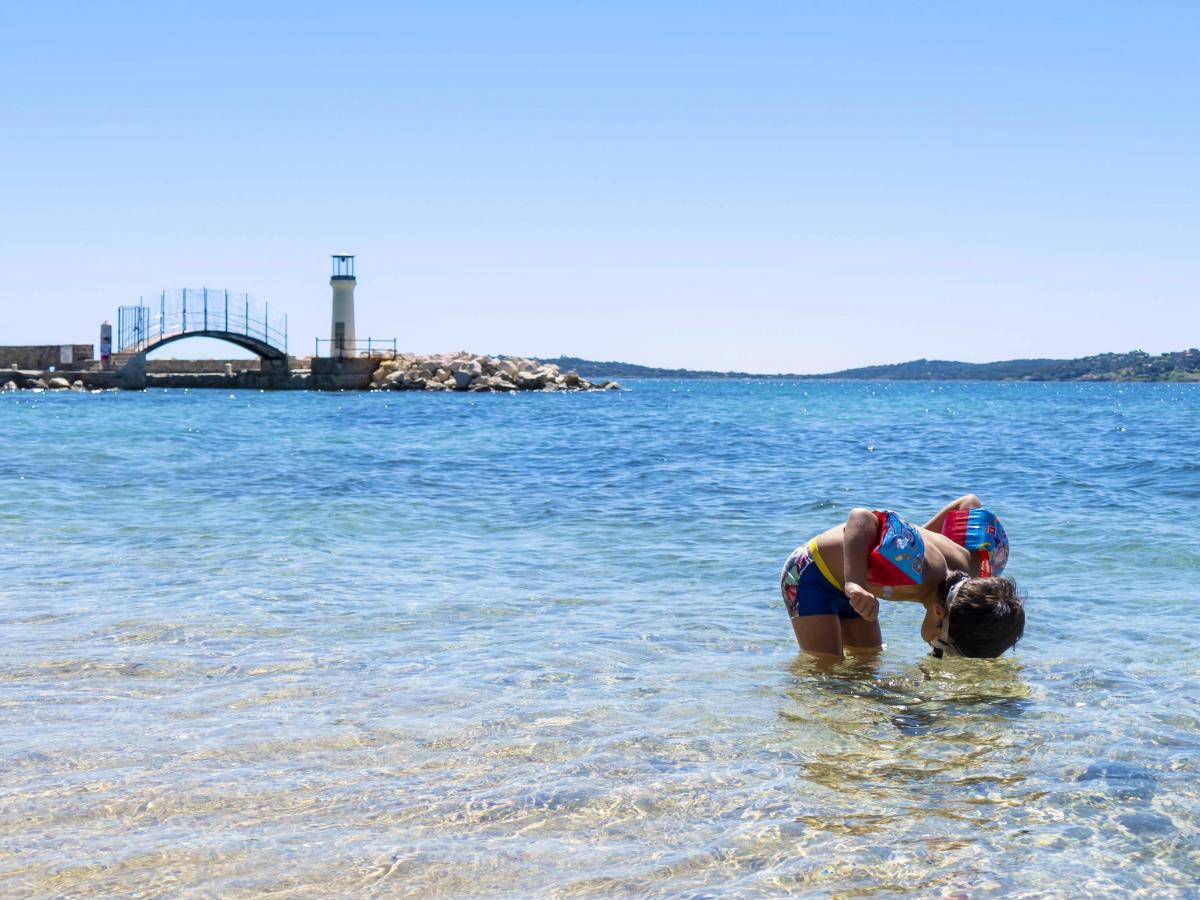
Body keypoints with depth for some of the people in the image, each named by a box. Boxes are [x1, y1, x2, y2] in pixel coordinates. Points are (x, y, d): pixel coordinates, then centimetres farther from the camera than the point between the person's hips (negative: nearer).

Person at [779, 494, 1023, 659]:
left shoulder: (977, 563, -21)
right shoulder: (918, 573, -44)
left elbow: (970, 503, -5)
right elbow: (860, 517, -40)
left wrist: (922, 536, -2)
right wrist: (855, 583, -51)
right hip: (811, 575, -7)